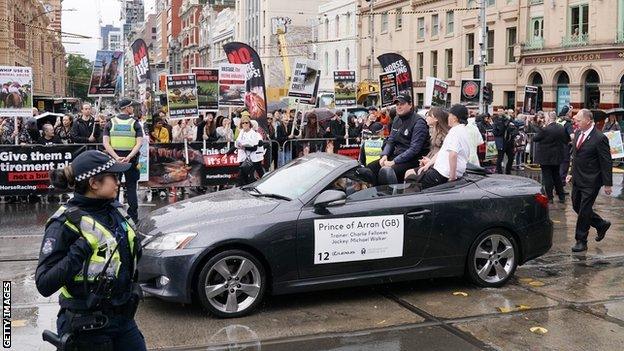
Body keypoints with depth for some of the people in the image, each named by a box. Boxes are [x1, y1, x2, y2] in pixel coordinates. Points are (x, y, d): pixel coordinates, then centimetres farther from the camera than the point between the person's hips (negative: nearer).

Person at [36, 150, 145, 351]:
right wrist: (80, 251, -26)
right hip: (88, 327, -6)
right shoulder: (65, 223, -16)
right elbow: (44, 285, -21)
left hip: (124, 318, 6)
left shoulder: (116, 210, 4)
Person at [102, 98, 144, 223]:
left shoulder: (111, 123, 3)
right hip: (131, 160, -1)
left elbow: (106, 144, -8)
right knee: (131, 187, 7)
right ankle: (133, 216, 7)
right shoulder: (135, 123, -1)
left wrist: (117, 157, -13)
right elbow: (139, 143, -14)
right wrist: (129, 157, -19)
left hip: (114, 160, 1)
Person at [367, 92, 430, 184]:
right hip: (396, 155, 8)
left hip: (413, 159, -8)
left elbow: (414, 149, -21)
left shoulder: (418, 122, -13)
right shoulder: (397, 120, 13)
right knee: (370, 167, -6)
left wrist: (394, 162, -23)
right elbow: (390, 141, 18)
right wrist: (384, 155, -3)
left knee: (386, 172, -31)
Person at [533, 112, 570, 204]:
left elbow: (534, 139, -9)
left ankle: (549, 197, 4)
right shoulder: (562, 129, -1)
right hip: (557, 157, 6)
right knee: (557, 176, 16)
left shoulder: (545, 130, -20)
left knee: (547, 177, 2)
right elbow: (566, 141, 7)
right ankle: (561, 197, 19)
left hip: (546, 158, -6)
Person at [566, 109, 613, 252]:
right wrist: (572, 173, 15)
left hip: (591, 182, -8)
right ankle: (601, 225, 35)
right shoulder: (578, 134, 5)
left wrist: (607, 184, -13)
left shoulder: (599, 138, -18)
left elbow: (607, 162, -14)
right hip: (577, 180, 8)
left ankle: (581, 241, 12)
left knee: (584, 211, -1)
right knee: (577, 207, 16)